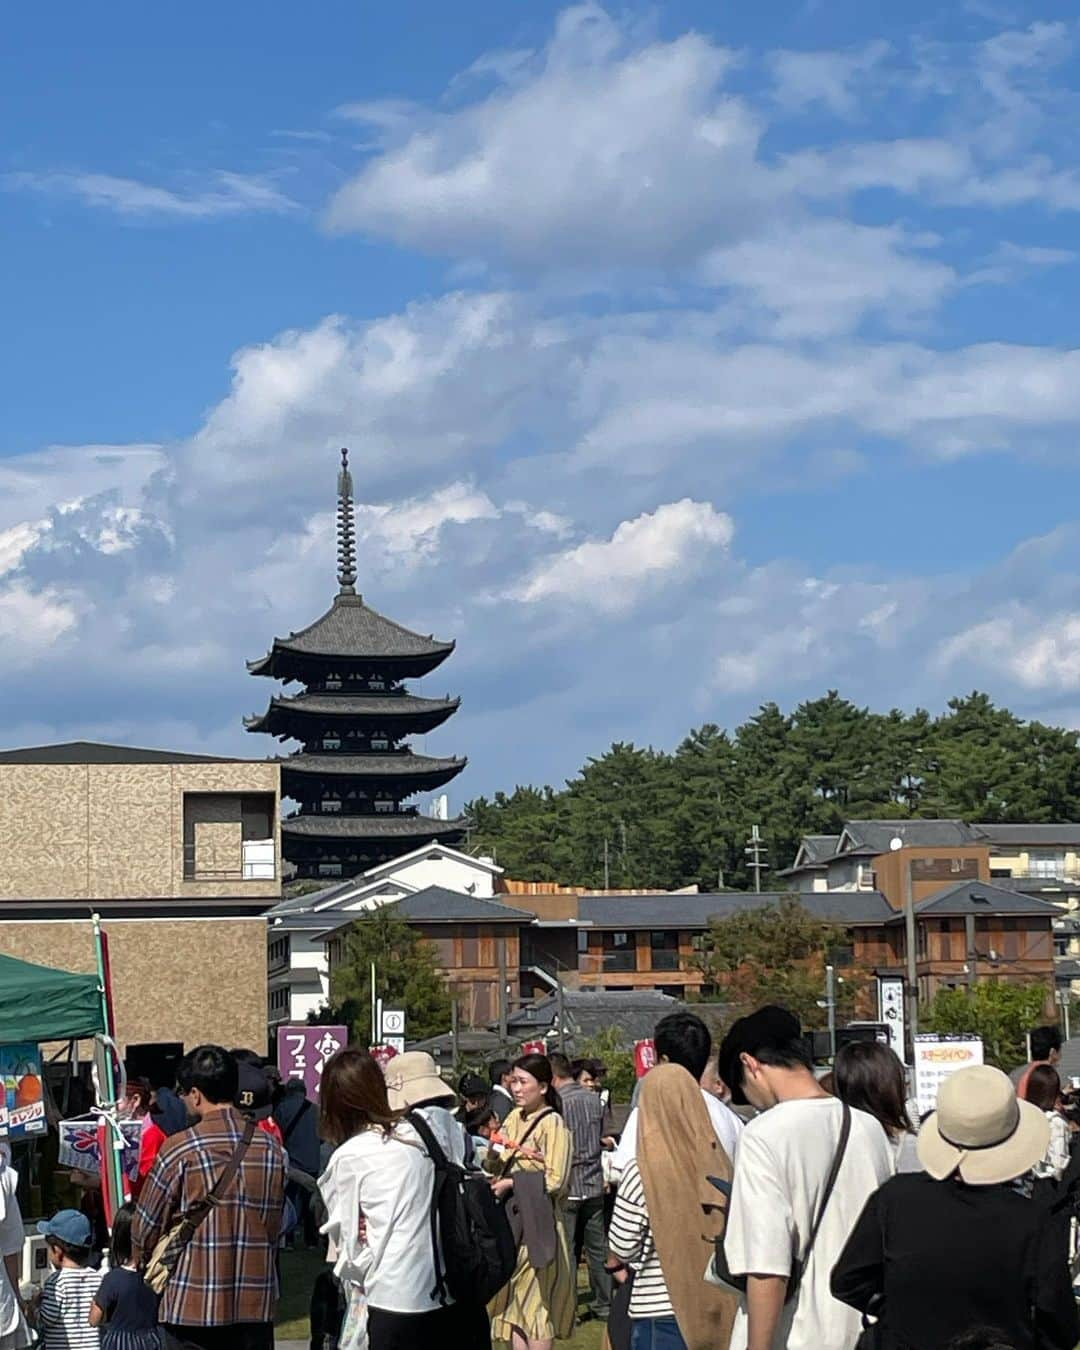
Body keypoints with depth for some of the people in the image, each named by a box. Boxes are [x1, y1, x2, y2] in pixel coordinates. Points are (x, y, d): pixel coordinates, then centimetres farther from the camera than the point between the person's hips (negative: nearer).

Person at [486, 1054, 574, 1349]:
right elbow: (494, 1167, 15)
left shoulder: (552, 1124, -10)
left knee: (536, 1302, -3)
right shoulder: (515, 1118, 10)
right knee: (513, 1303, 7)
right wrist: (493, 1155, -6)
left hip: (537, 1220, -7)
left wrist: (511, 1184, -12)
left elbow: (555, 1181, -15)